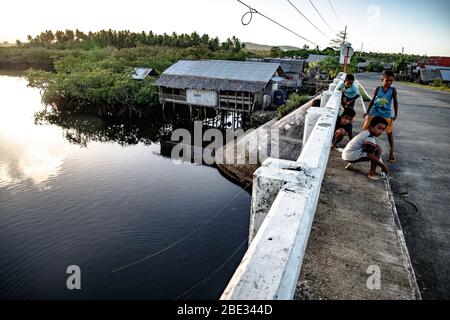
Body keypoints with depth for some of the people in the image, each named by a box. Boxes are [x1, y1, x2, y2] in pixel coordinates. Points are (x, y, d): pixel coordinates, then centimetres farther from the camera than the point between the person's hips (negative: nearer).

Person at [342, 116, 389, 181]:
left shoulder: (366, 133, 13)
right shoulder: (369, 138, -17)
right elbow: (371, 156, -22)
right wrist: (383, 166, -12)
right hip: (352, 155, -10)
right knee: (378, 151, -11)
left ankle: (351, 163, 19)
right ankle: (372, 173, -6)